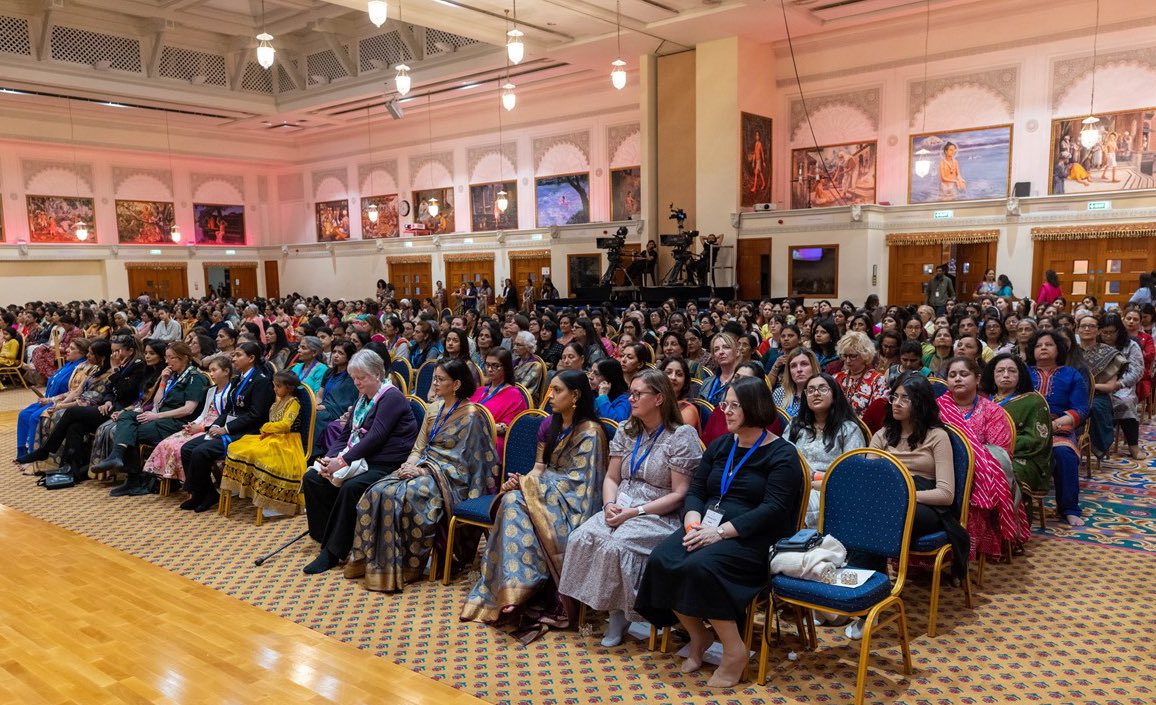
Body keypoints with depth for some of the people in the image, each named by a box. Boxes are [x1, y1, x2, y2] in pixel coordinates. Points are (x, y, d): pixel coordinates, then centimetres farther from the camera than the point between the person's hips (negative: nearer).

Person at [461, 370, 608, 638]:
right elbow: (540, 467, 11)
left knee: (517, 503, -29)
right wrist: (520, 481, -12)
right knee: (512, 501, -25)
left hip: (572, 502, -6)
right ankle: (514, 591, -28)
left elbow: (577, 480, -15)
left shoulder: (590, 432, -9)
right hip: (546, 492, 6)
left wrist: (527, 483, -15)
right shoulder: (549, 425, 14)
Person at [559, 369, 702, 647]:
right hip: (621, 508, 6)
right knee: (581, 538, -22)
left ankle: (620, 613, -9)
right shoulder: (626, 431, 13)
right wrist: (610, 504, -7)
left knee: (615, 546, -32)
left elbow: (679, 495, -10)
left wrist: (636, 512, -17)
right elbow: (611, 478, 16)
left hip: (660, 516, -6)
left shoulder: (682, 436, -6)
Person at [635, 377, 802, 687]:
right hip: (707, 527, 6)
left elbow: (773, 509, -15)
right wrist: (693, 520, -9)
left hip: (751, 538, -6)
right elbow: (695, 490, 14)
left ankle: (734, 650, -14)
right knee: (660, 561, -22)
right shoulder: (719, 445, 17)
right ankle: (698, 635, 1)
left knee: (699, 567, -34)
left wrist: (721, 531, -23)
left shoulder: (782, 454, -3)